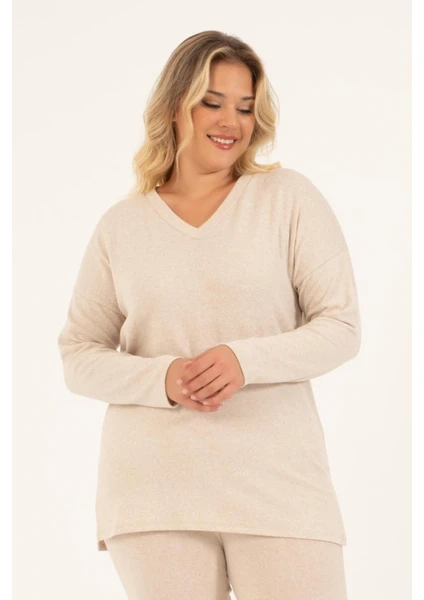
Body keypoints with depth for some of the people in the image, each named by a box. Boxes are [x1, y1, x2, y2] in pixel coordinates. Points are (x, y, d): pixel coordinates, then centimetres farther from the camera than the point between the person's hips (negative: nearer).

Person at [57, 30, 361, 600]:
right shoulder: (121, 225, 8)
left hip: (277, 478, -1)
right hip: (154, 483, 1)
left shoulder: (289, 198, 3)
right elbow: (78, 354, 8)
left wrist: (247, 360, -16)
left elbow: (342, 327, 0)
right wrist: (162, 378, -11)